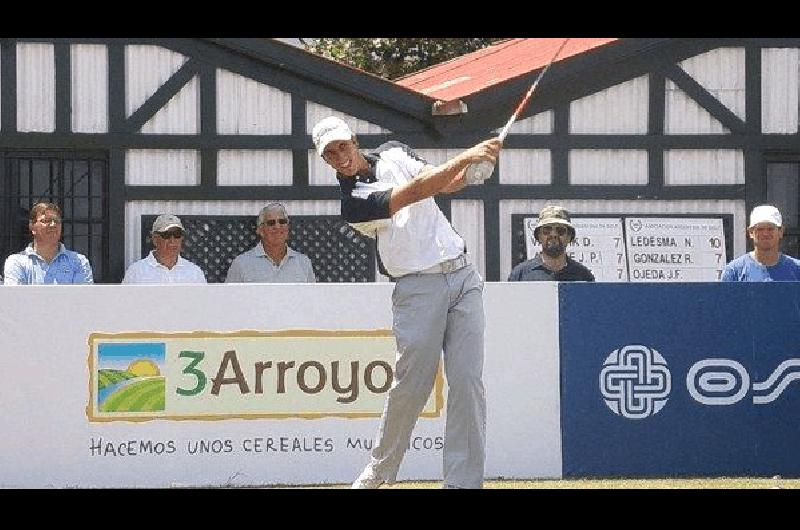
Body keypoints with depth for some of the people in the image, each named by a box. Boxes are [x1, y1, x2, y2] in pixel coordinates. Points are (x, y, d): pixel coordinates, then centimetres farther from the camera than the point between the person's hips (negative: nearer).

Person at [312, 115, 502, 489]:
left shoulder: (393, 154, 11)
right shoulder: (352, 202, -10)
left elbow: (446, 184, 8)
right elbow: (413, 193, -20)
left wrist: (478, 161, -13)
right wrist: (464, 158, -26)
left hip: (462, 276, 4)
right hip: (418, 288, -4)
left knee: (467, 383, -6)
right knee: (412, 385, -6)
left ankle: (464, 481, -7)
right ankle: (380, 470, 16)